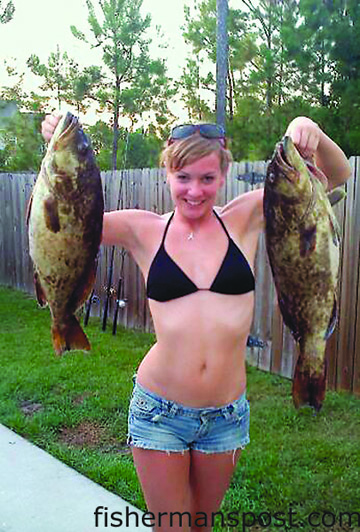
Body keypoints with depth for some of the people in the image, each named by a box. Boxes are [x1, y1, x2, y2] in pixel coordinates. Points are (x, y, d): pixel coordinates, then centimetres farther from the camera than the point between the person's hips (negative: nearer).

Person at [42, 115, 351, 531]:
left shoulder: (243, 219, -3)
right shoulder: (144, 231, -5)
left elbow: (336, 175, -1)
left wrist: (311, 133, -21)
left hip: (226, 417, 2)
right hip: (159, 414, -1)